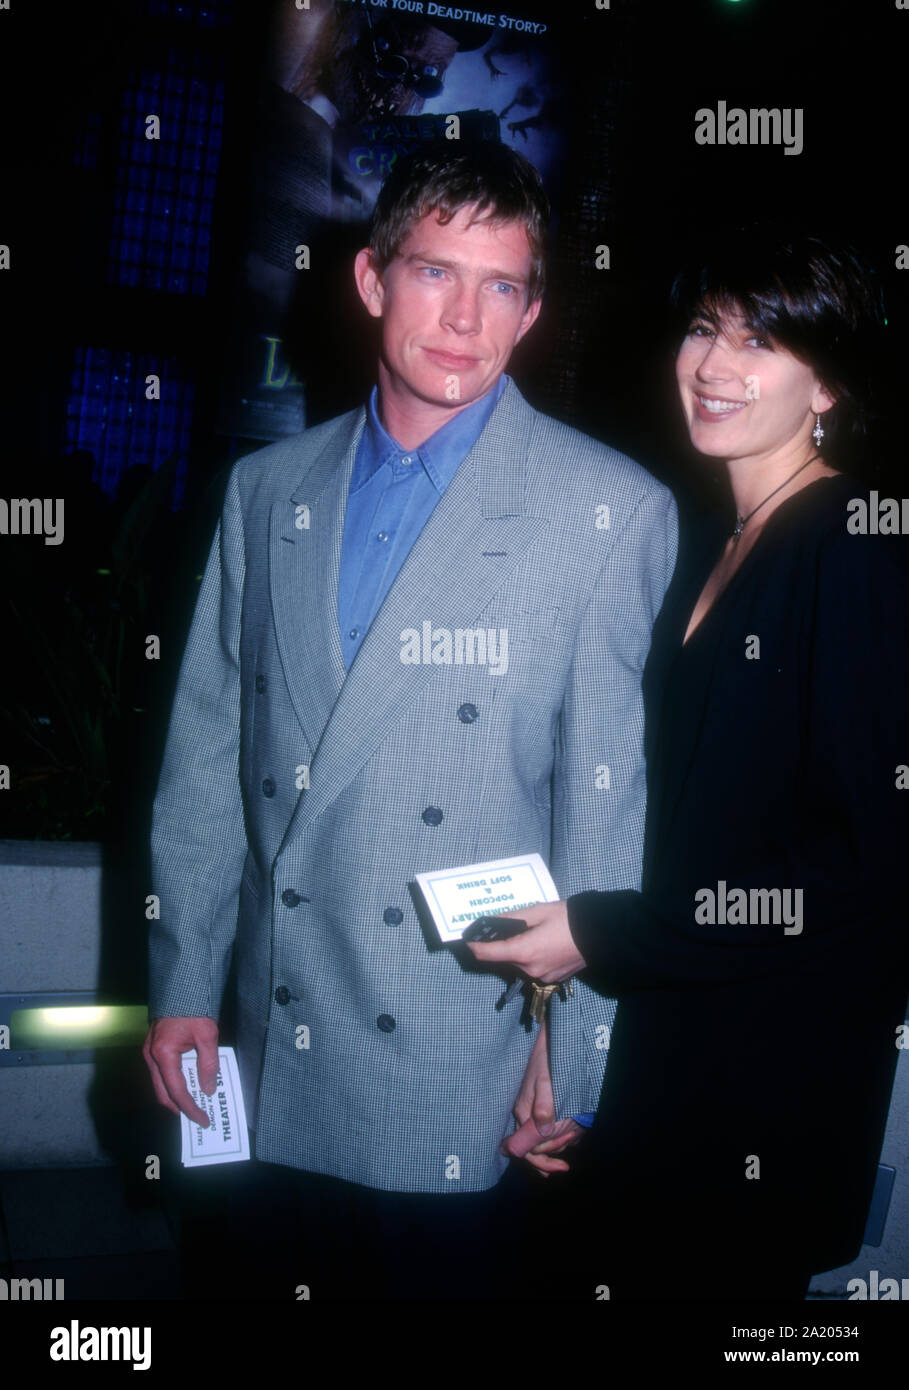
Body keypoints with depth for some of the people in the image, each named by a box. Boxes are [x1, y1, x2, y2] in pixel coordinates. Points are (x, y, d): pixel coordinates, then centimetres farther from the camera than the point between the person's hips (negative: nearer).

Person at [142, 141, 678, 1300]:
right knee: (321, 1276, 17)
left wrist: (575, 1051, -7)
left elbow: (612, 801, -8)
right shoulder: (265, 490, 6)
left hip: (459, 1066, -3)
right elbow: (208, 753, 7)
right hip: (279, 1045, 4)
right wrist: (183, 984, 7)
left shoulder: (612, 511, -8)